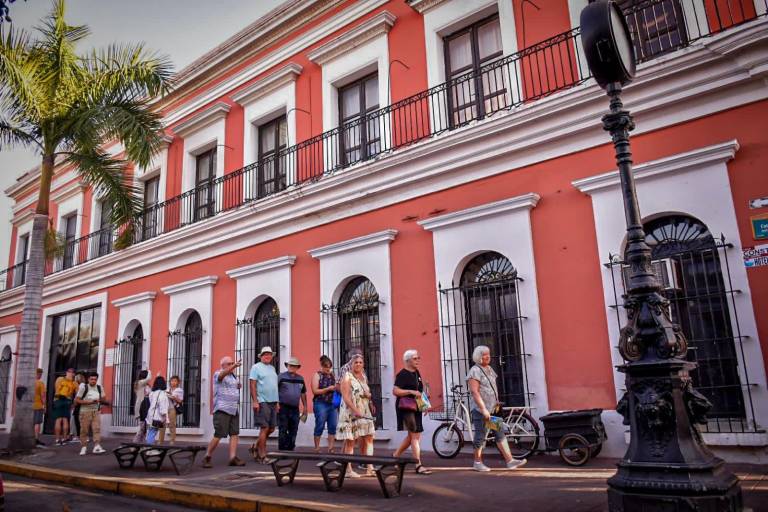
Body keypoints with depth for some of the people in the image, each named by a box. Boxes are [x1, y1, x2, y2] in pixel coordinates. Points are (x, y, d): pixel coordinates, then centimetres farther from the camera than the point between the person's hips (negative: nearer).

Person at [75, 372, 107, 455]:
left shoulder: (99, 387, 7)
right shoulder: (83, 387, -5)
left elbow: (104, 399, 15)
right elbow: (76, 400, -7)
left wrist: (101, 400, -9)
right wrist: (88, 402, -18)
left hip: (96, 411, 3)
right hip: (85, 411, -3)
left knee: (97, 429, -10)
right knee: (84, 430, 2)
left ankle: (97, 446, -14)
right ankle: (84, 447, 16)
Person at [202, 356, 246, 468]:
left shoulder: (234, 376, 19)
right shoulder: (218, 374, -4)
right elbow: (223, 374, -30)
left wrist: (238, 386, 15)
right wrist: (234, 366, -47)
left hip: (234, 409, 7)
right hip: (222, 409, -7)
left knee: (235, 434, -2)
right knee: (219, 435, -9)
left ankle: (233, 458, -2)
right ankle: (207, 458, 5)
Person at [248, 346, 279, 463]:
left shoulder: (272, 368, 18)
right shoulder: (256, 367, -3)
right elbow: (252, 385, -10)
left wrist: (277, 402, 17)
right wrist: (255, 401, -17)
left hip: (273, 402, 7)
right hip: (262, 402, -7)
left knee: (271, 428, 9)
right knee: (264, 428, -5)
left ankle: (255, 447, 25)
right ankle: (262, 455, 4)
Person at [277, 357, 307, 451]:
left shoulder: (300, 379, 14)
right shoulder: (281, 377, -1)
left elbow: (303, 393, 20)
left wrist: (305, 407, 16)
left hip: (295, 408, 5)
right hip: (283, 407, -5)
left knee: (293, 431, 8)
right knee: (283, 430, -3)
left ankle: (290, 449, 16)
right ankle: (282, 450, 4)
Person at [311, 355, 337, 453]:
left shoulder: (332, 375, 14)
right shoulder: (317, 375, -2)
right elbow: (315, 391, -9)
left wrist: (337, 388, 3)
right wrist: (328, 389, -16)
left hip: (332, 404, 6)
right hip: (321, 404, -6)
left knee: (333, 426, 3)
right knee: (320, 426, 0)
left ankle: (330, 448, 11)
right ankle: (317, 448, 10)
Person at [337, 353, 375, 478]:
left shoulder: (364, 377, 14)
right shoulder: (347, 377, -7)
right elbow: (345, 397, -15)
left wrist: (368, 395, 2)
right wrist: (356, 410, -23)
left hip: (364, 412, 7)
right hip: (350, 413, -7)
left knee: (368, 439, 5)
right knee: (350, 441, -3)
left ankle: (369, 468, 11)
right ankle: (349, 470, 3)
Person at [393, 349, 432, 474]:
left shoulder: (417, 373, 14)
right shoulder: (402, 374, -11)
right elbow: (395, 391, -18)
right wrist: (411, 391, -25)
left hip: (416, 407, 9)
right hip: (405, 407, -9)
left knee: (412, 436, 14)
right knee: (415, 435, -10)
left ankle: (394, 457, 28)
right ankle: (418, 465, -6)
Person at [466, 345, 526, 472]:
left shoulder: (489, 369, 15)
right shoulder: (475, 371, -13)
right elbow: (475, 392, -20)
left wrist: (496, 402, 17)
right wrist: (483, 409, -23)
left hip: (492, 408, 8)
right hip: (480, 409, -8)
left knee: (500, 434, 5)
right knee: (481, 436, 0)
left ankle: (509, 461, 6)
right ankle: (477, 463, 12)